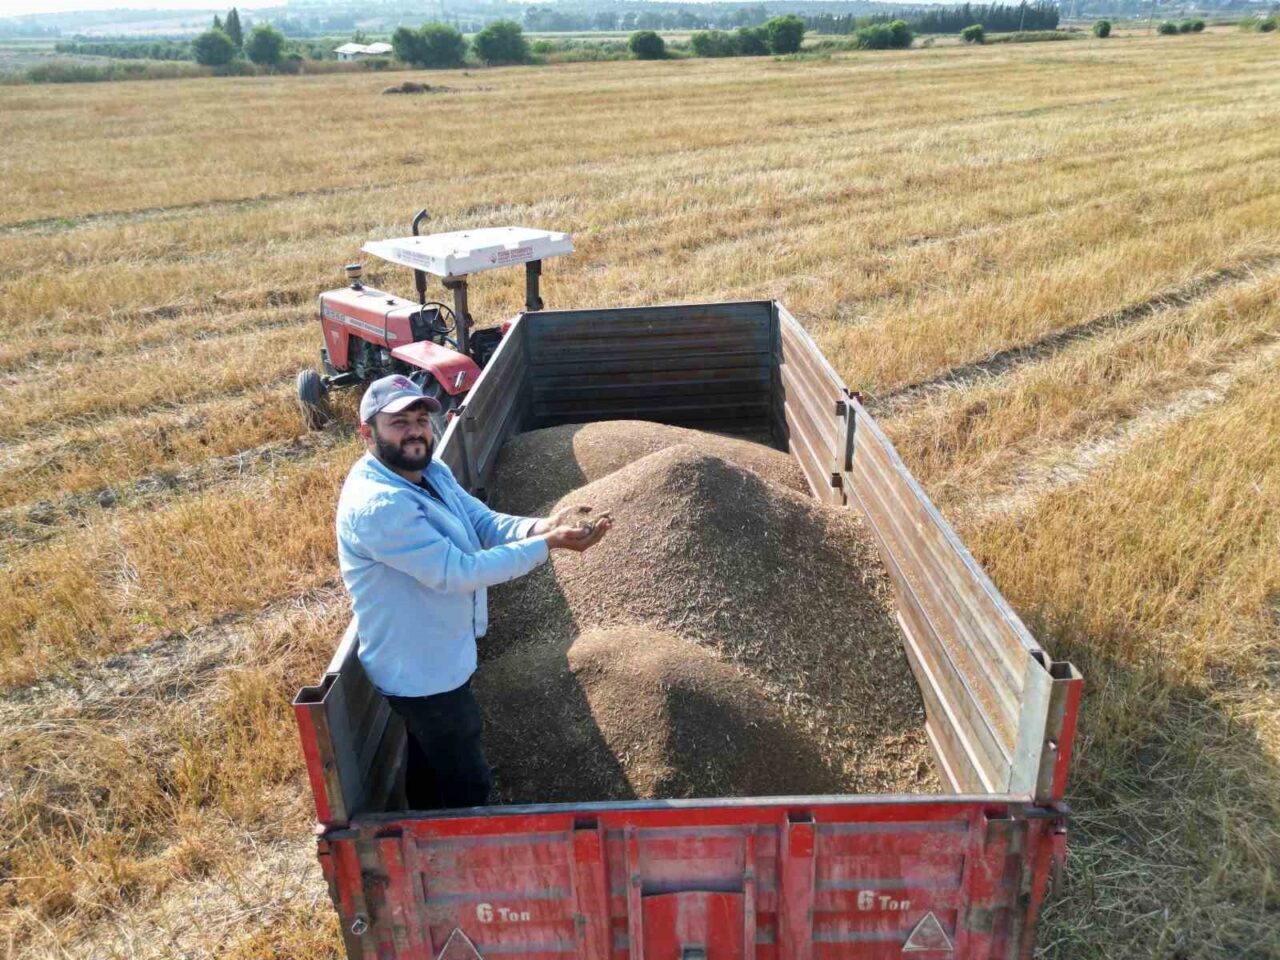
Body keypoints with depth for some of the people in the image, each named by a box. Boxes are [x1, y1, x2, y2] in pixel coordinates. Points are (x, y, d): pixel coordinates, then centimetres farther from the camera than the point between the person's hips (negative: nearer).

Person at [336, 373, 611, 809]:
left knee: (427, 770, 29)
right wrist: (549, 543, -30)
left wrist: (545, 525, -24)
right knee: (468, 786, 10)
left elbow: (487, 523, -3)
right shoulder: (375, 504, -32)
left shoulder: (432, 471, -1)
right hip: (425, 675, -9)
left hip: (430, 664, 9)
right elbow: (457, 572, -33)